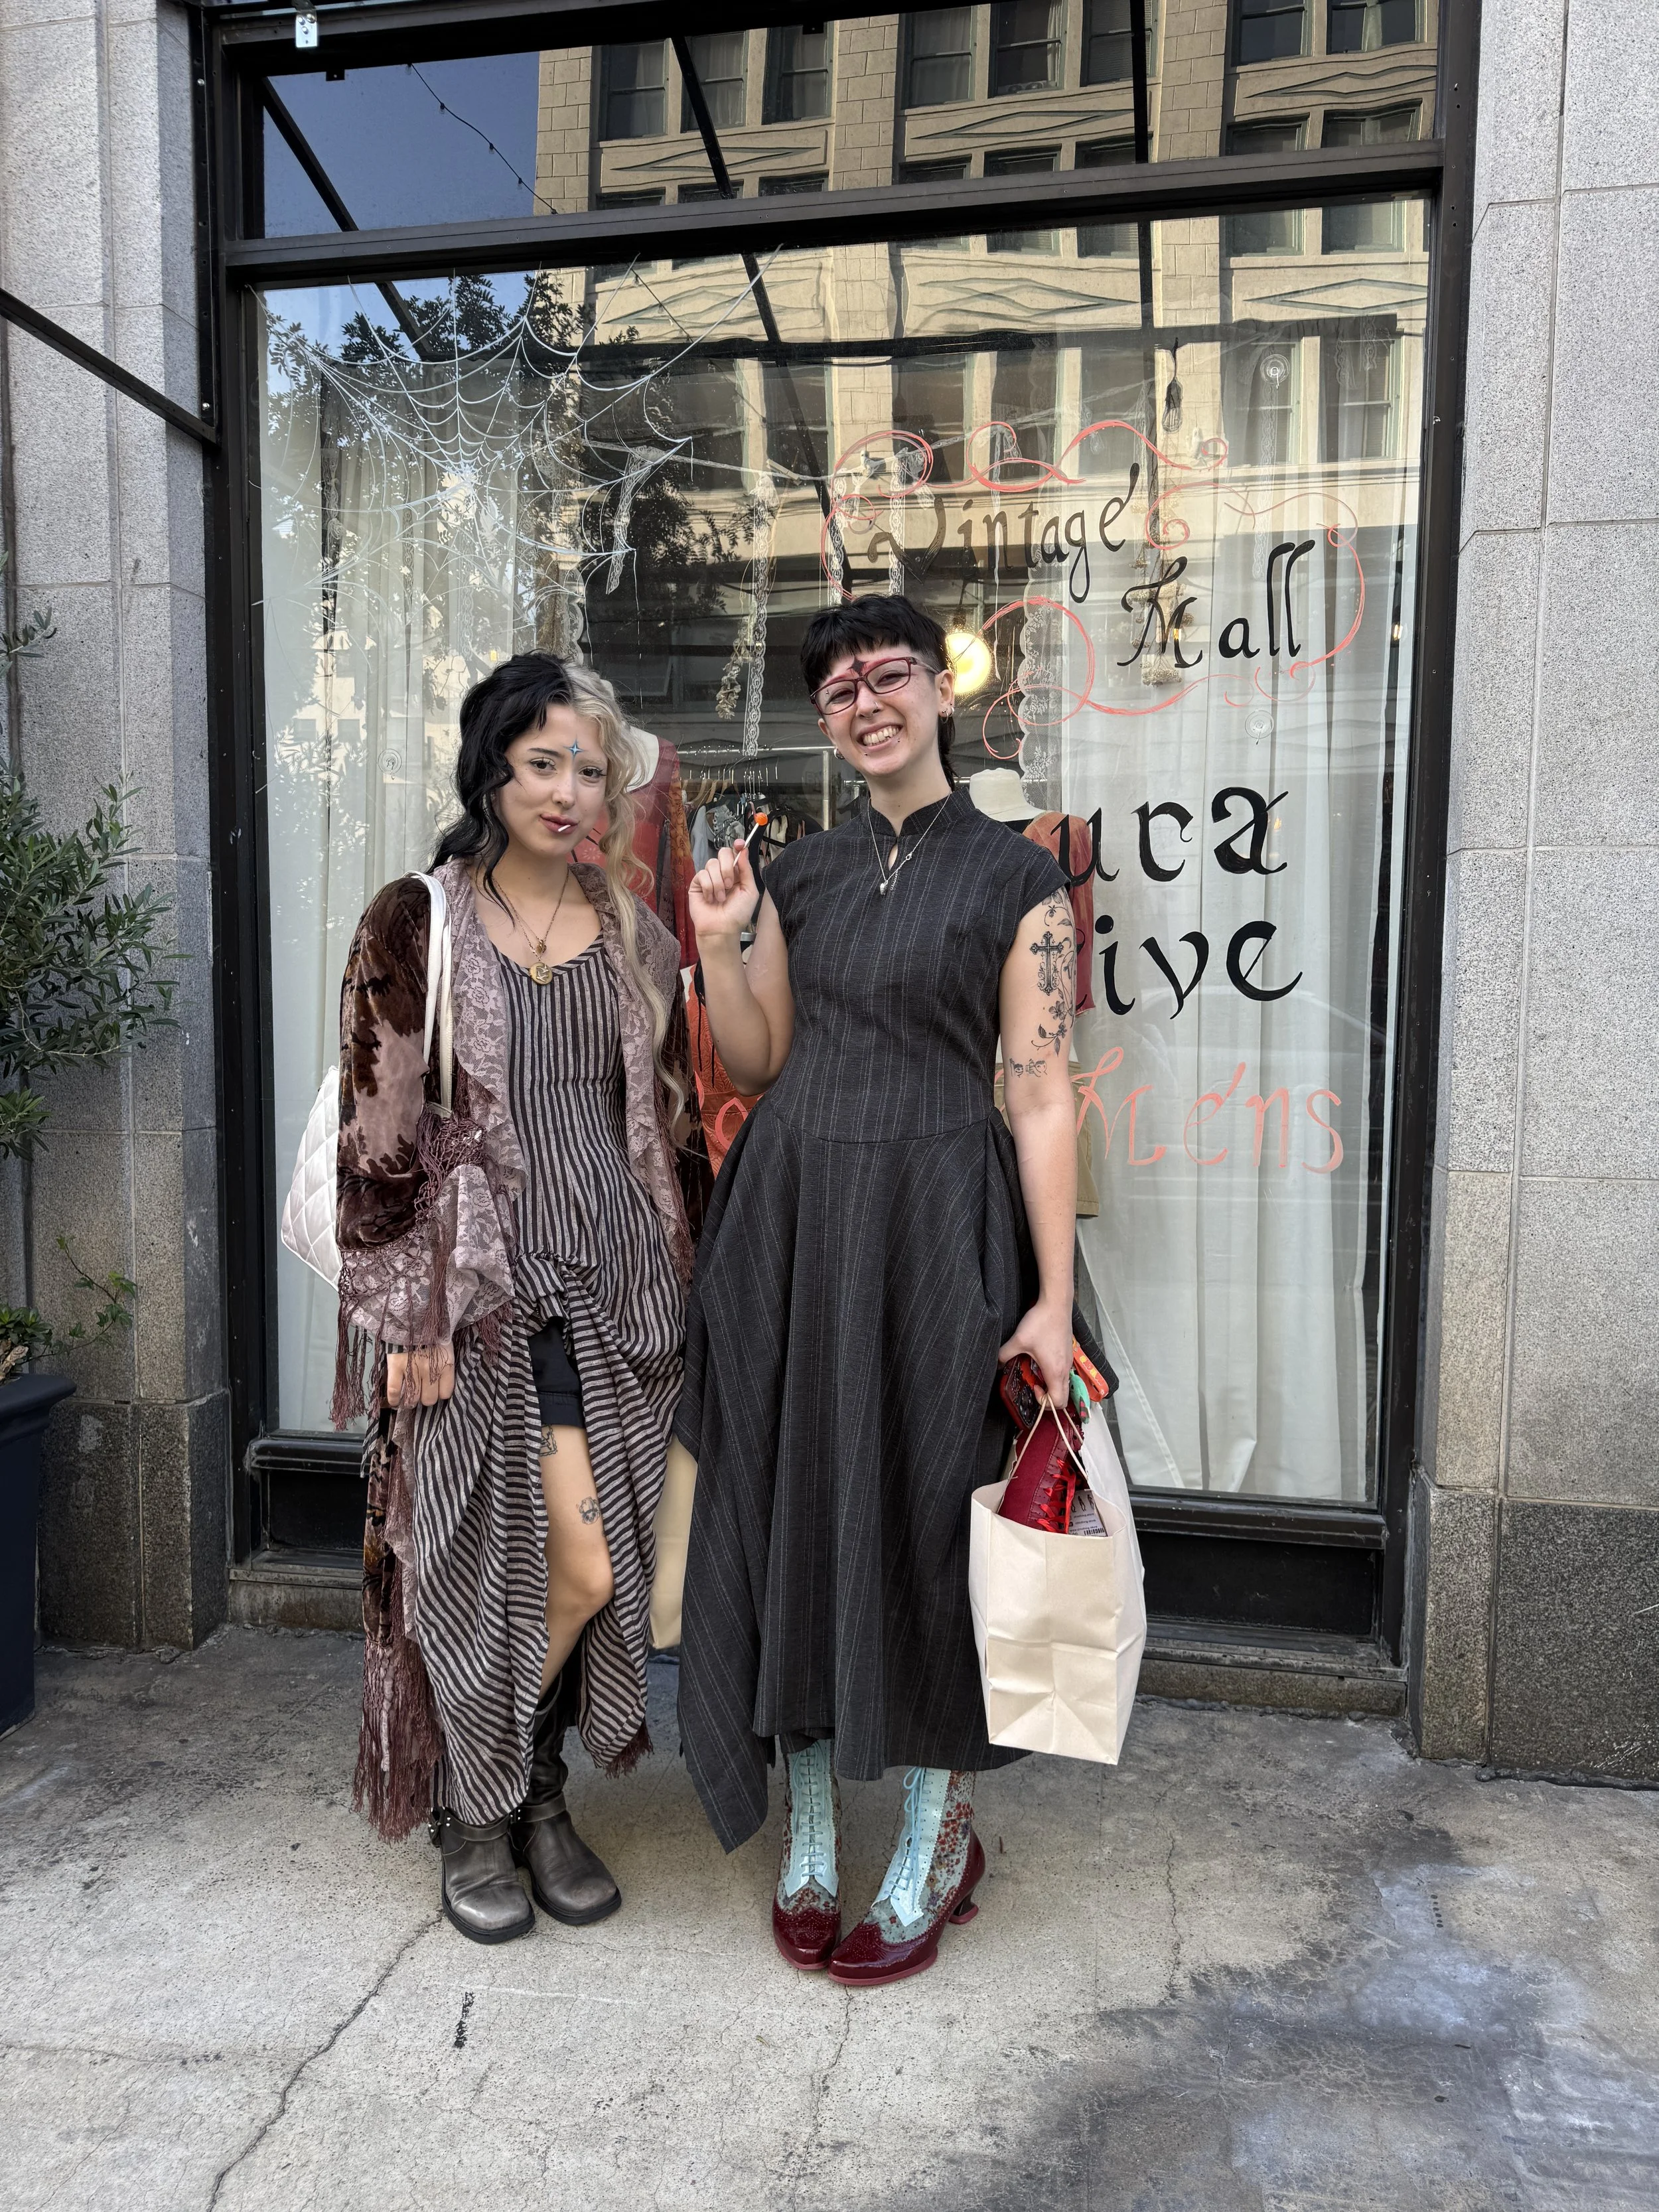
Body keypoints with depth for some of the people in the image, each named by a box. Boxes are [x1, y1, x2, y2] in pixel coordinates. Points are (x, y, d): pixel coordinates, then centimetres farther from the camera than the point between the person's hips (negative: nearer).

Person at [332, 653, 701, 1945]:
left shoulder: (637, 936, 10)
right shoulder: (417, 927, -2)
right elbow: (381, 1134, -4)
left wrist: (680, 1281, 11)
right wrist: (404, 1315, -8)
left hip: (616, 1291, 4)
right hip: (486, 1292, -4)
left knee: (602, 1566, 6)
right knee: (575, 1564, -5)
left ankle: (533, 1789, 32)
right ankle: (472, 1810, 23)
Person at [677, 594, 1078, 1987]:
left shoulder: (1015, 879, -2)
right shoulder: (800, 875, 12)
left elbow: (1040, 1096, -7)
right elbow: (757, 1064, 11)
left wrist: (1053, 1299, -11)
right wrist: (720, 946, -5)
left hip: (933, 1223, -4)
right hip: (789, 1219, 5)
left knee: (921, 1514, 4)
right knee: (791, 1507, 9)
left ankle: (932, 1846, 26)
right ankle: (811, 1832, 28)